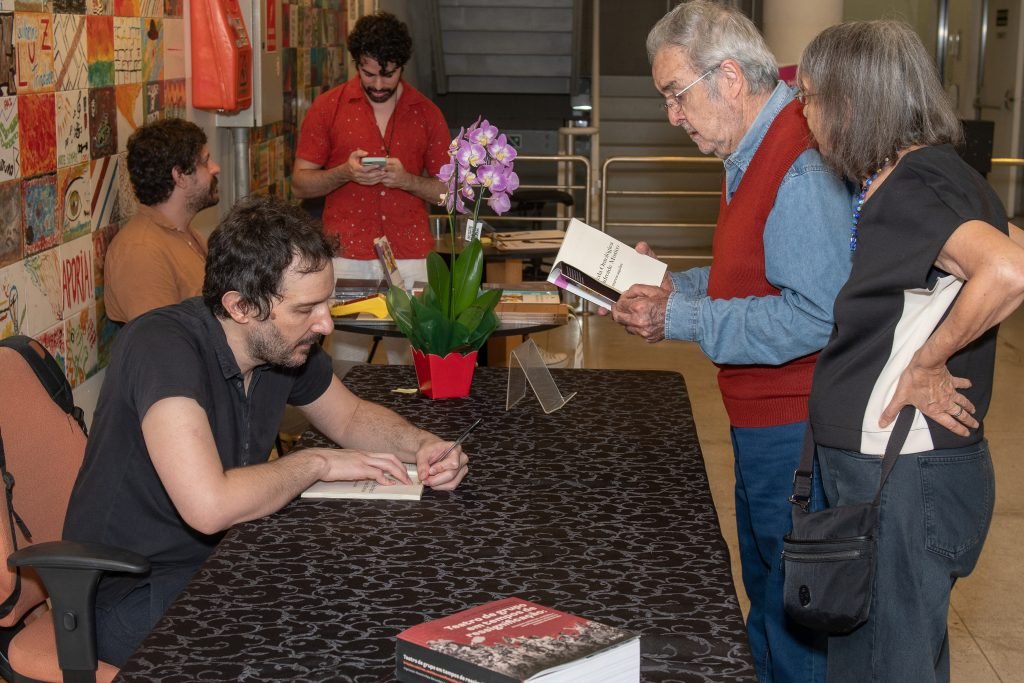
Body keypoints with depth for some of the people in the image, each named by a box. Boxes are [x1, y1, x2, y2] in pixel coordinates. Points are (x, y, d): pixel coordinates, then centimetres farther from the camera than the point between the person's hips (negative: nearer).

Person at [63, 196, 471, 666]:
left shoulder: (284, 342, -4)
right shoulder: (162, 348, -27)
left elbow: (351, 416, 15)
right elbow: (209, 507, -38)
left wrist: (421, 445, -6)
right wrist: (317, 463, -21)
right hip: (132, 598, -7)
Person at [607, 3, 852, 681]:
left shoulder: (802, 169, -22)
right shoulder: (755, 152, 12)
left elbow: (816, 314, -28)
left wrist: (683, 318, -22)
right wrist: (674, 284, 7)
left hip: (793, 429, -11)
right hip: (765, 421, 11)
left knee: (792, 613, 2)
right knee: (766, 596, 21)